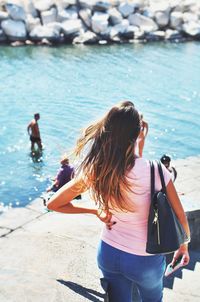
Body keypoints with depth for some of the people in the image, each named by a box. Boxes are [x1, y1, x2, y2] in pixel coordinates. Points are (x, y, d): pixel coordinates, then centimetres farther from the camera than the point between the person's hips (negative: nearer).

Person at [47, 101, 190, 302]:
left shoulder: (93, 170, -17)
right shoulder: (153, 170, -28)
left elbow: (53, 204, -4)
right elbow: (180, 218, -16)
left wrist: (95, 210, -1)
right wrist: (183, 245, 3)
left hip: (108, 253, 3)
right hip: (144, 260, -2)